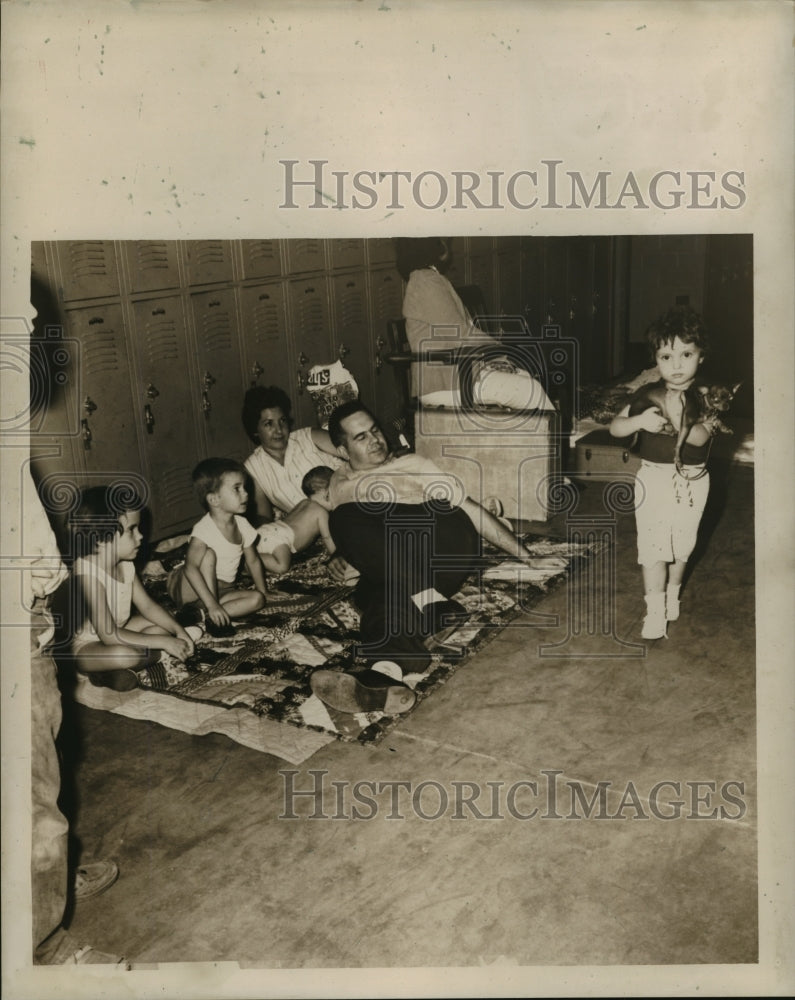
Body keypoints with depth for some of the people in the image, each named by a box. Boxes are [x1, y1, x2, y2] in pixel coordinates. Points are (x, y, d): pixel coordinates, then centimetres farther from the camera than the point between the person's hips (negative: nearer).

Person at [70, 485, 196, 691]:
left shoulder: (126, 564, -3)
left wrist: (179, 631, -8)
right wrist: (163, 643, -30)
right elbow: (109, 635, -33)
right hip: (86, 646, -10)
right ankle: (159, 656, -3)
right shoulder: (87, 573, -30)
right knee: (125, 655, -37)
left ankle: (110, 672, -8)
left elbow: (147, 605, 8)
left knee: (163, 625, 7)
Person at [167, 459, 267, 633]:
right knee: (209, 554, -31)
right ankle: (210, 610, -28)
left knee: (256, 599, -15)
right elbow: (191, 568, -35)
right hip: (188, 588, -7)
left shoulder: (242, 525, -2)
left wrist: (262, 592, 0)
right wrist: (212, 604, -41)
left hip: (220, 589, 7)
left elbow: (253, 561, 9)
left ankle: (201, 613, -24)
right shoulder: (204, 530, -25)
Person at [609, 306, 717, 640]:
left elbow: (700, 437, -21)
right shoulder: (647, 394, -5)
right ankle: (655, 610, 4)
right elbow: (615, 427, -10)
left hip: (691, 481, 1)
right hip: (653, 478, 0)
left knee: (682, 544, 15)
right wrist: (640, 420, -30)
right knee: (652, 545, -3)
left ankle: (672, 593, 38)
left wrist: (677, 418, -39)